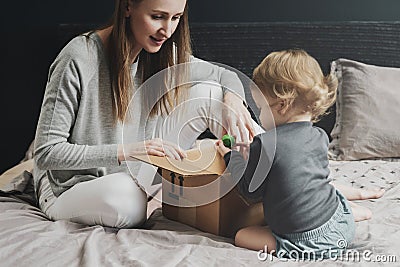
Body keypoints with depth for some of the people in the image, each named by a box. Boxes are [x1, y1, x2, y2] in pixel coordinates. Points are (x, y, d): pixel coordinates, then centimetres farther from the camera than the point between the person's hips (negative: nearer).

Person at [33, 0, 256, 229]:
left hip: (135, 175, 6)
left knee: (208, 94, -6)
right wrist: (125, 151, -33)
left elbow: (226, 76, 7)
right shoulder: (79, 59, -23)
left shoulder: (161, 52, -4)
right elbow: (47, 152, -23)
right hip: (73, 190, -6)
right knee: (125, 197, -44)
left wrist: (232, 100, -18)